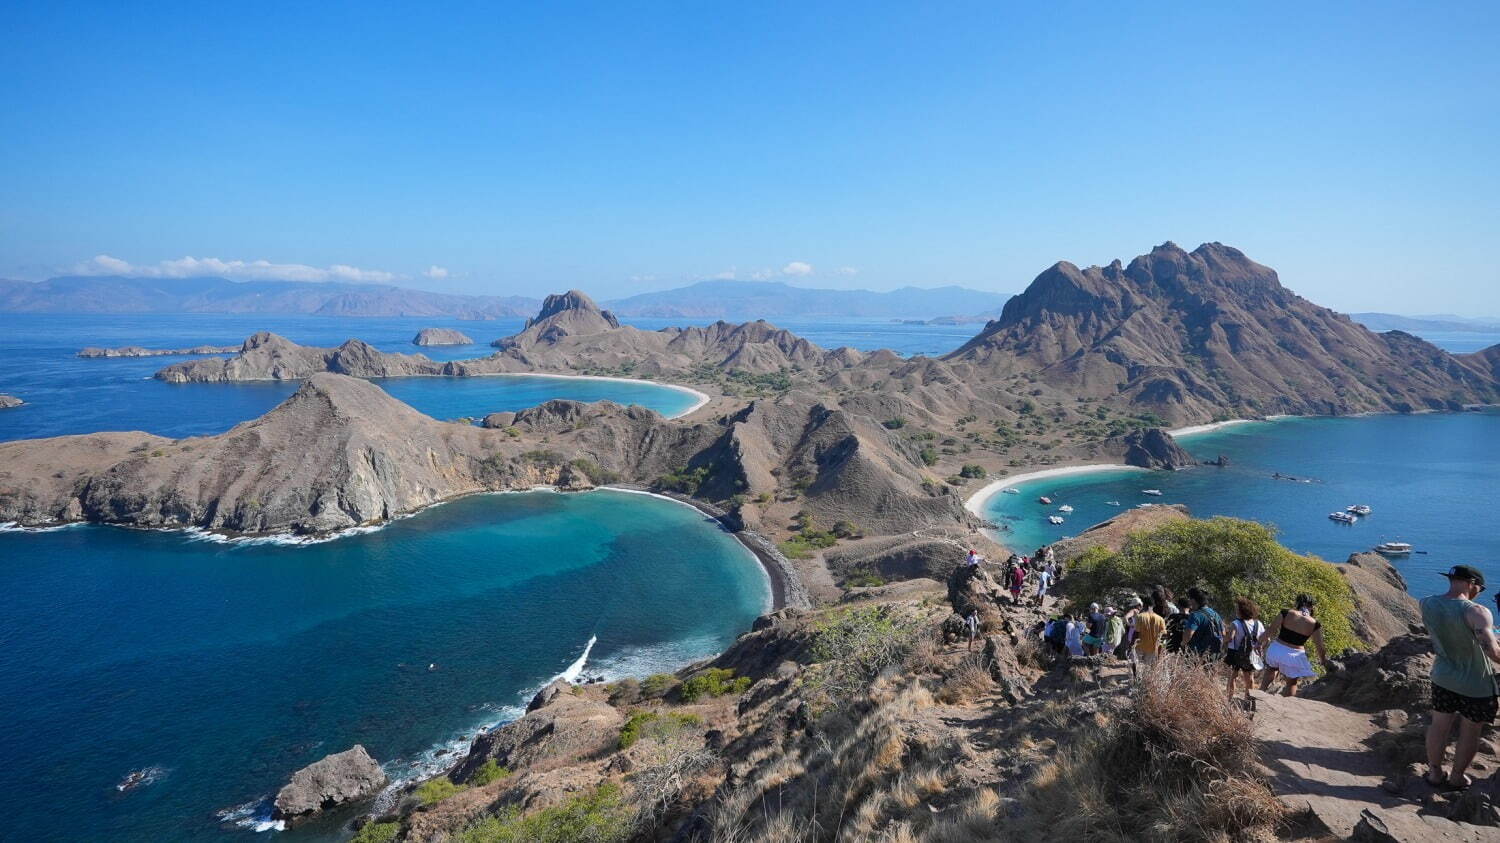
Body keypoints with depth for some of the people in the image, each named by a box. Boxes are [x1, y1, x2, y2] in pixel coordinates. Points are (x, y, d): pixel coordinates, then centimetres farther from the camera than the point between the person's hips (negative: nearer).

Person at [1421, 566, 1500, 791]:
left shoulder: (1427, 604, -9)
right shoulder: (1476, 612, -26)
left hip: (1443, 677, 4)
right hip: (1476, 684, -4)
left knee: (1439, 726, 17)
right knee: (1470, 732, 16)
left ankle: (1435, 773, 30)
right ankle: (1456, 778, 30)